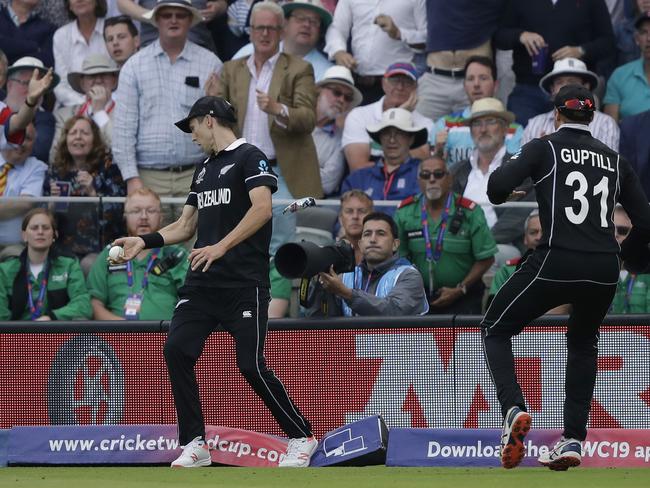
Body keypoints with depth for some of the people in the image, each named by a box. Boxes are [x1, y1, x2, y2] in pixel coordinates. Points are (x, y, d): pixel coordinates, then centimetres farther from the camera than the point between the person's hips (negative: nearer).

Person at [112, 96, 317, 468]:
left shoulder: (249, 157, -4)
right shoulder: (204, 169, 22)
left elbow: (262, 208, -18)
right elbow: (186, 226, 25)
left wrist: (220, 247, -23)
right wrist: (144, 241, 11)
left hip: (244, 283, -8)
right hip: (203, 281, 8)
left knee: (252, 365, -10)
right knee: (177, 350, -8)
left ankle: (302, 437, 6)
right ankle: (195, 444, -1)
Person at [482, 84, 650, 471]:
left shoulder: (545, 148, 3)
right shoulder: (615, 160, 15)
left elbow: (499, 185, -10)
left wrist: (500, 191, 15)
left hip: (556, 264, -4)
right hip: (604, 271, 4)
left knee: (496, 330, 15)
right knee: (583, 345, 29)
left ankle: (514, 409, -11)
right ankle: (573, 439, 17)